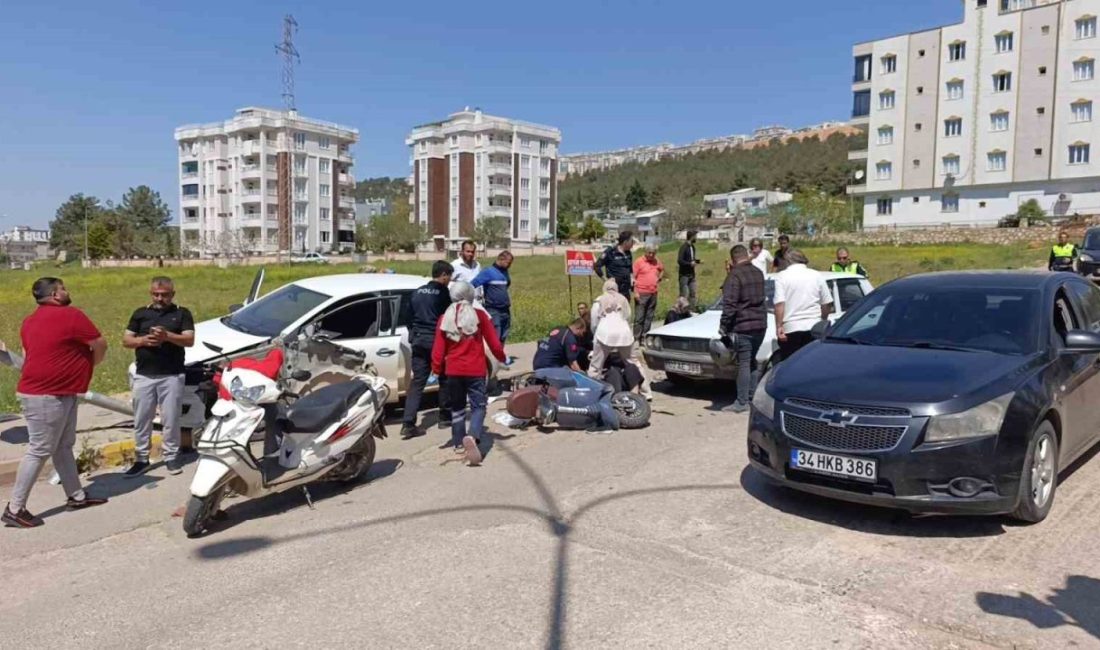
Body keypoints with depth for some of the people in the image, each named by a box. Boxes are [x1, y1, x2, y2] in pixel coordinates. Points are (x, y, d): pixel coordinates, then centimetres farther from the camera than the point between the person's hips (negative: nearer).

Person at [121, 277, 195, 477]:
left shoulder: (182, 313, 4)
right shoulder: (140, 314, 12)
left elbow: (189, 340, -6)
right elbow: (125, 340, 10)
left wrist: (168, 336, -23)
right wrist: (143, 340, -11)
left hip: (172, 376, -3)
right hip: (144, 376, 3)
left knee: (170, 419, 2)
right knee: (141, 419, 7)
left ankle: (171, 456, 13)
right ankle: (141, 459, 16)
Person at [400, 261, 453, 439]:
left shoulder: (418, 292, 12)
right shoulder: (443, 293, -7)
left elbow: (409, 317, 17)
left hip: (418, 340, 6)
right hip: (437, 340, -5)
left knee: (417, 381, 3)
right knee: (445, 379, 13)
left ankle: (408, 423, -7)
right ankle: (445, 417, 22)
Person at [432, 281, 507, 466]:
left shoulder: (445, 318, 2)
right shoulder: (479, 315, -4)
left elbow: (438, 348, 1)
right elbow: (493, 341, -1)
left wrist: (436, 368, 12)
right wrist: (501, 357, 15)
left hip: (453, 370, 3)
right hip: (475, 370, -3)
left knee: (457, 407, 18)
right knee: (478, 406, 1)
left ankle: (459, 443, 23)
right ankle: (472, 437, -24)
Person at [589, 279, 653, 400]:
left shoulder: (599, 301, 14)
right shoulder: (623, 299, 21)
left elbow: (594, 324, 13)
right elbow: (628, 319, 18)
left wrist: (596, 336, 29)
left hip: (605, 334, -2)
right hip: (624, 334, 2)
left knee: (595, 368, 4)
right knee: (635, 364, 13)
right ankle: (646, 392, 13)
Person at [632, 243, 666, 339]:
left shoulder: (657, 262, 11)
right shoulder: (639, 261, -6)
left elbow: (662, 270, 31)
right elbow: (633, 277, -8)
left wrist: (659, 279, 14)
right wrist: (635, 292, -14)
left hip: (653, 293, 6)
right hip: (642, 293, -6)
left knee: (649, 317, 10)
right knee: (639, 317, -6)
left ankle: (645, 336, 19)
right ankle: (636, 338, -1)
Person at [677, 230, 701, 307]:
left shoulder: (692, 247, 11)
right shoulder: (684, 247, -14)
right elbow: (679, 261, -19)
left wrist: (697, 261, 4)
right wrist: (690, 264, -19)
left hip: (692, 274, 8)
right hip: (684, 275, -8)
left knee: (692, 293, 9)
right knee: (684, 295, -8)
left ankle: (692, 309, 15)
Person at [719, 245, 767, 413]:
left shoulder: (735, 275, -14)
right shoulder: (758, 273, 10)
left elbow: (729, 304, -19)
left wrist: (724, 326, -13)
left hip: (743, 326, -7)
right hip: (760, 324, 7)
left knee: (744, 364, -4)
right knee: (752, 361, 17)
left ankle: (742, 403, 0)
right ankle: (752, 398, 21)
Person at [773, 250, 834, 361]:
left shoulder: (782, 276, -1)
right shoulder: (816, 275, 9)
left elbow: (780, 304, -12)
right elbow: (827, 303, 8)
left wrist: (779, 326, -12)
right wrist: (822, 320, 21)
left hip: (790, 328, -3)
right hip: (814, 327, 3)